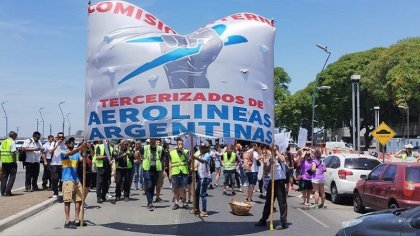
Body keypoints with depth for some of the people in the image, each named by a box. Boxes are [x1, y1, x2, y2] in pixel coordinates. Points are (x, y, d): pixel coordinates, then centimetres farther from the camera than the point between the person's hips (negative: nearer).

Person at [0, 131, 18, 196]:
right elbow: (13, 152, -16)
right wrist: (15, 161, -10)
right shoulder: (12, 142, -9)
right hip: (11, 161, -7)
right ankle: (8, 191, -5)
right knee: (12, 176, 1)